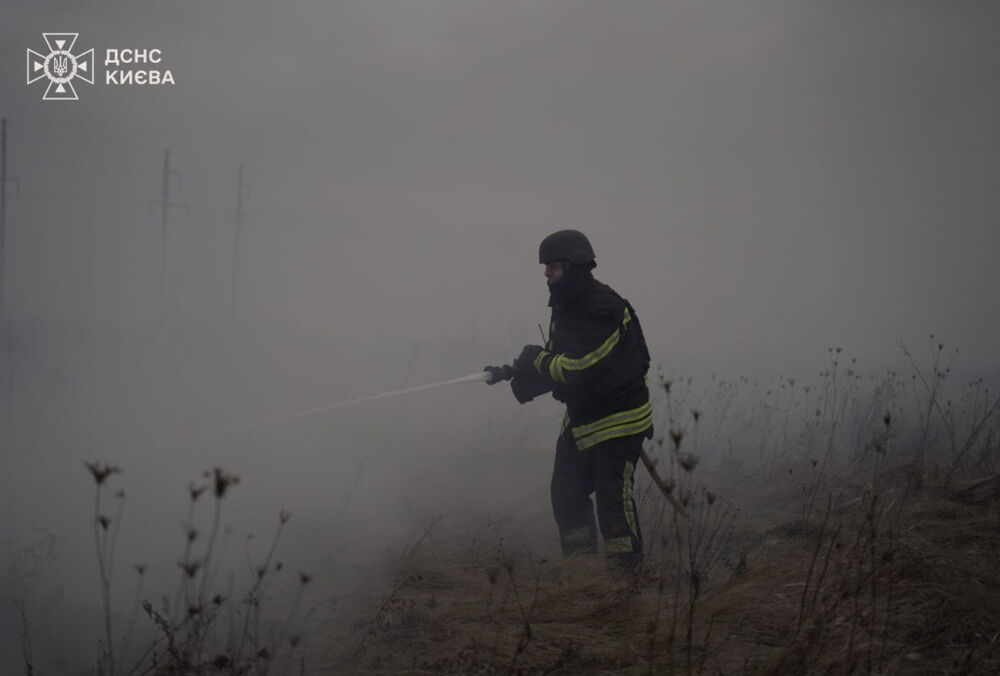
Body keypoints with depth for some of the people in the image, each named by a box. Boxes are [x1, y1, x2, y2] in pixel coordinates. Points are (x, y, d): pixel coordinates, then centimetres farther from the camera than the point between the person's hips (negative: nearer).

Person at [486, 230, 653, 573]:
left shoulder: (605, 309, -22)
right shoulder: (564, 307, 8)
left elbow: (578, 366, -27)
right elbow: (558, 364, 12)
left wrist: (537, 358, -13)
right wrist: (516, 374, -2)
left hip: (619, 419, -9)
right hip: (580, 419, 9)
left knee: (612, 494, -12)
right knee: (566, 492, 12)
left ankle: (627, 568, -5)